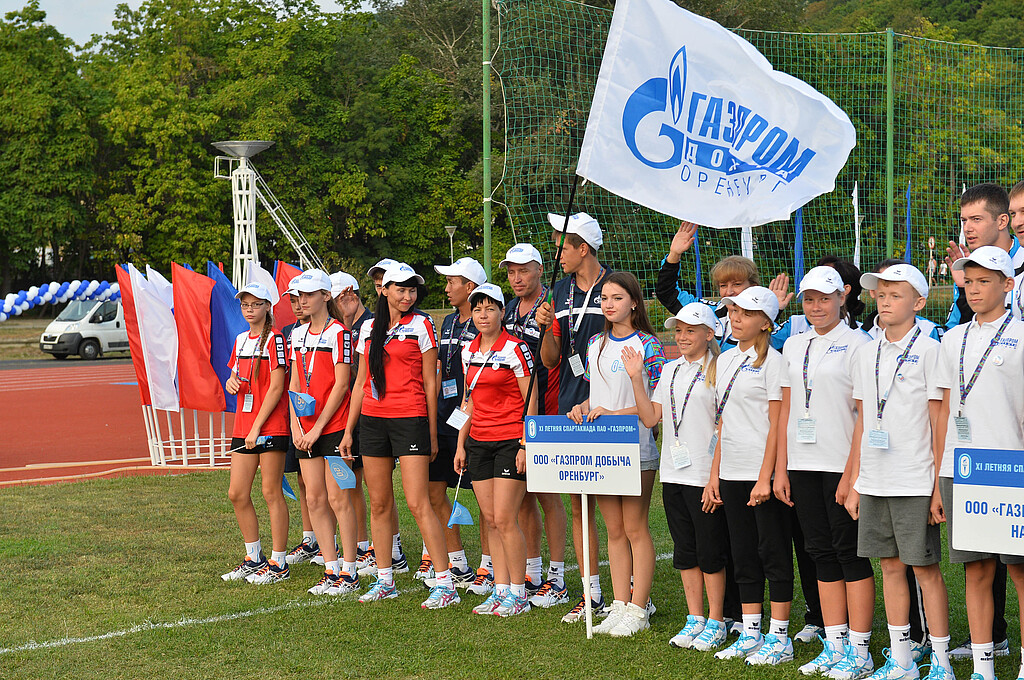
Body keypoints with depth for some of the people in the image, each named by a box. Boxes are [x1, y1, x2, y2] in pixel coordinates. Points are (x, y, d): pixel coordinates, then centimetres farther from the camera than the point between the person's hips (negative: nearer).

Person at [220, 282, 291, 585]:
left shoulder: (274, 339, -8)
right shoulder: (241, 340, 15)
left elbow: (276, 387, -12)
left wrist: (257, 426, -14)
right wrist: (231, 382, 1)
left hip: (270, 426, -8)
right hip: (243, 425, 8)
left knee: (271, 493, -3)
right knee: (237, 494, 7)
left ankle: (278, 563, 5)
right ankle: (254, 558, 20)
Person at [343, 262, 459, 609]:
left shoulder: (421, 325, 0)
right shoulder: (368, 328, 13)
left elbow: (430, 382, 0)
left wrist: (432, 433, -2)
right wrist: (349, 430, 15)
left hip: (410, 420, -5)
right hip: (372, 421, 5)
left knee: (418, 504, -11)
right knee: (379, 503, 8)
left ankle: (445, 583, -9)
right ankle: (384, 580, 18)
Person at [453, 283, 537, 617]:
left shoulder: (515, 349, -8)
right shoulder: (468, 351, 11)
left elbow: (531, 401, -8)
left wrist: (525, 445, -14)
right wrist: (461, 444, 15)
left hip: (510, 441, -6)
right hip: (478, 441, 6)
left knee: (504, 518, -9)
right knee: (491, 520, 6)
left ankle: (519, 592, 0)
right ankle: (500, 589, 12)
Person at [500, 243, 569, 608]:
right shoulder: (508, 310, 14)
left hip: (544, 416, -7)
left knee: (547, 494, -4)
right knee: (523, 495, 10)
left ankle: (557, 578, 2)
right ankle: (532, 573, 19)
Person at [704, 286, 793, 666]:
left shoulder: (772, 361, -8)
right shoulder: (726, 360, 14)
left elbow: (776, 424, -12)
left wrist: (765, 477, -17)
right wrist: (714, 474, 13)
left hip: (763, 475, -7)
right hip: (732, 475, 7)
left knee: (773, 552, -1)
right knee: (743, 555, 11)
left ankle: (779, 638, 5)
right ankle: (750, 635, 18)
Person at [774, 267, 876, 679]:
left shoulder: (857, 344, -5)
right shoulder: (794, 345, 14)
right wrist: (781, 468, 10)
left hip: (842, 465, -6)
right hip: (803, 463, 6)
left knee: (850, 551, -3)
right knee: (822, 552, 9)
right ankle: (834, 645, 15)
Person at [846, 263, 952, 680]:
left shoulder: (929, 351, -4)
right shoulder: (865, 355, 12)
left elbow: (939, 426, -6)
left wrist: (940, 486, -10)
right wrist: (855, 482, 11)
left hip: (915, 483, -5)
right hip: (874, 483, 5)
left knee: (925, 567, -2)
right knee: (890, 565, 9)